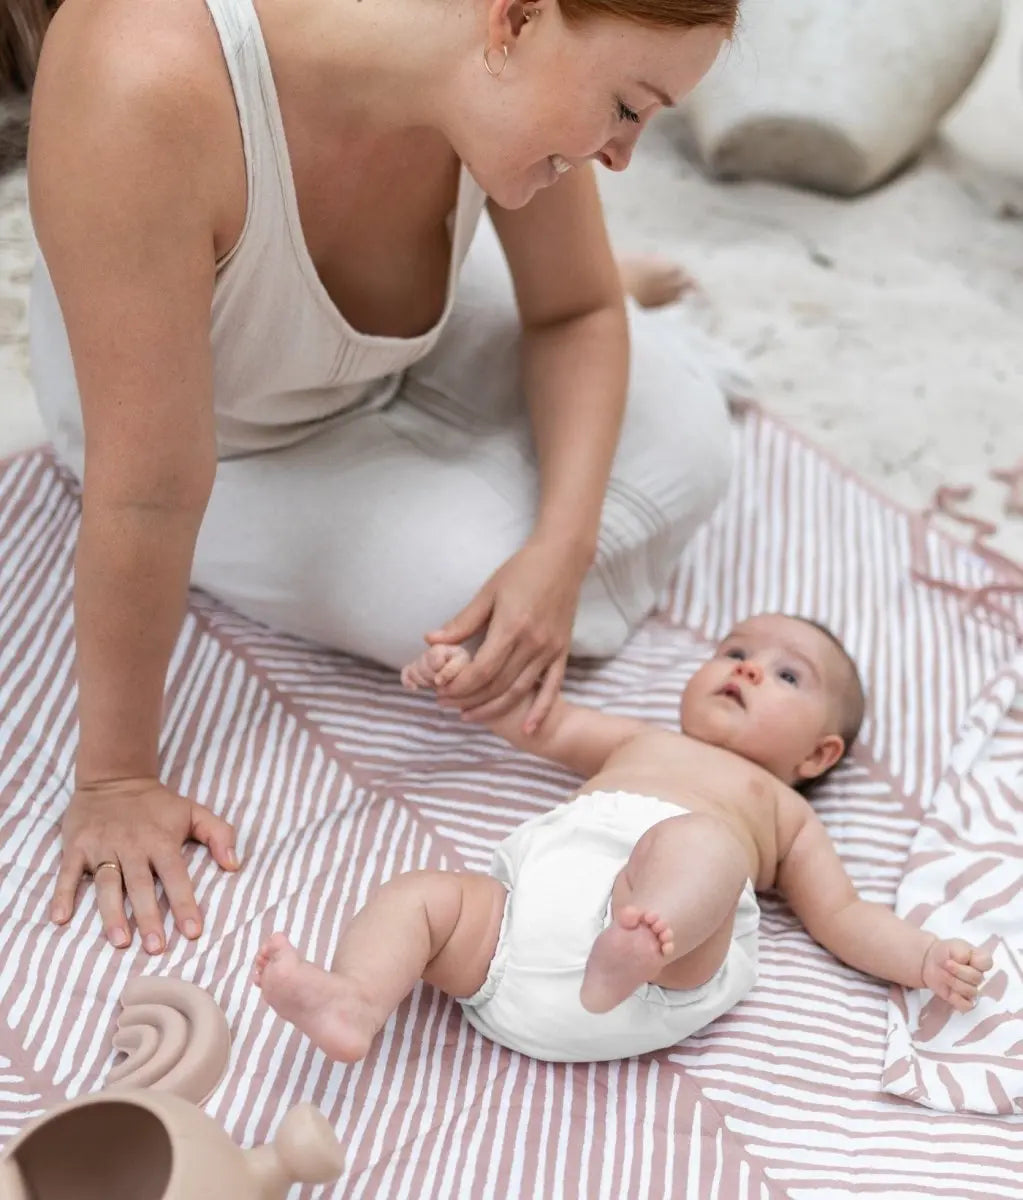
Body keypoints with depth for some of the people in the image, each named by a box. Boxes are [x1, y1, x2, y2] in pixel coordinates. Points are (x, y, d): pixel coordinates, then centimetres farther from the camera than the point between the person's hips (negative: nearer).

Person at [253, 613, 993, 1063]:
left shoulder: (785, 810, 34)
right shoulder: (641, 741, 43)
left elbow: (843, 917, 25)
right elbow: (539, 723, 41)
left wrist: (926, 959, 6)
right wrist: (467, 674, 24)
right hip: (533, 896, 4)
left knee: (700, 841, -33)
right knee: (420, 893, -14)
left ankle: (641, 948, -60)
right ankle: (351, 1006, -37)